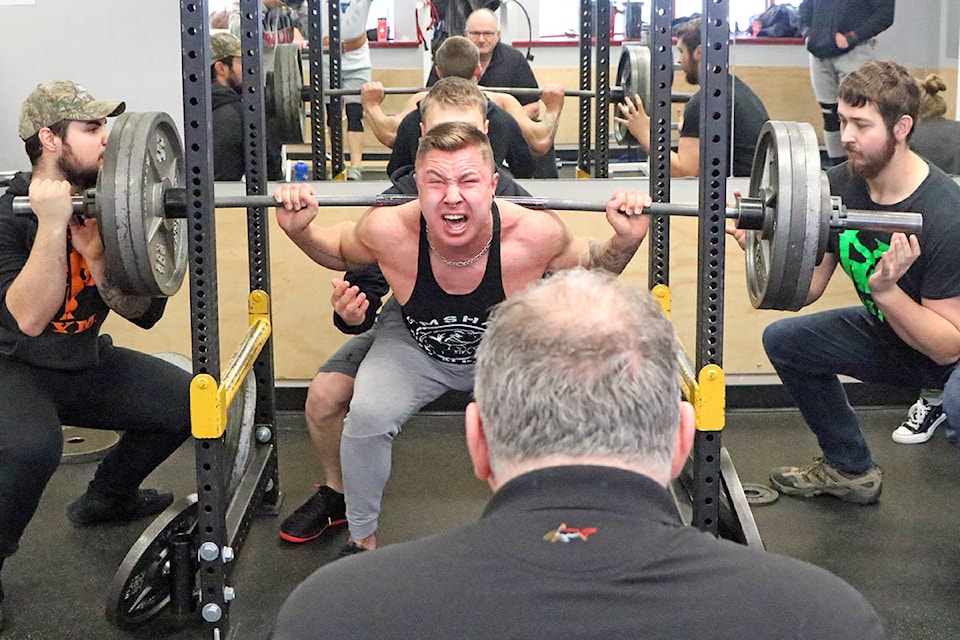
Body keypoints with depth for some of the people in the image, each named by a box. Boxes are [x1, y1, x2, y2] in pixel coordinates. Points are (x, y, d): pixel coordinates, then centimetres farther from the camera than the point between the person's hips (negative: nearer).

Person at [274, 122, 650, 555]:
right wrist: (298, 230, -27)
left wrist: (627, 239, -32)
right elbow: (339, 252, -8)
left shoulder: (535, 234, -36)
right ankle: (363, 539, 5)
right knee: (367, 416, -23)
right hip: (414, 346, 0)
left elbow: (592, 268, -12)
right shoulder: (387, 231, -34)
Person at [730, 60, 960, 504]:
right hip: (889, 335, 8)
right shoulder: (839, 187, -11)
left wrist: (885, 290, -39)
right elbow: (804, 290, -7)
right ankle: (850, 469, 20)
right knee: (783, 339, 7)